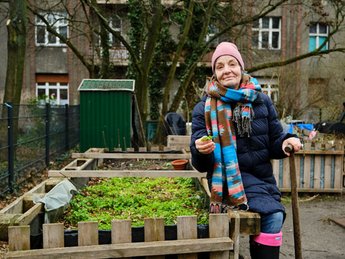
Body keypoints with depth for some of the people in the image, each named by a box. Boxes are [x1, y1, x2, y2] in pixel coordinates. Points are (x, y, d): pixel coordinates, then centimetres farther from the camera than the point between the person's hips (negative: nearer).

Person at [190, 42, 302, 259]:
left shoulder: (261, 100, 4)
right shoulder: (204, 108, -3)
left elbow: (274, 142, 9)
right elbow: (201, 165, -6)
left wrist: (287, 142, -15)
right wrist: (201, 151, -30)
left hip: (262, 177, 5)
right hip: (230, 179, -4)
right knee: (273, 215, -23)